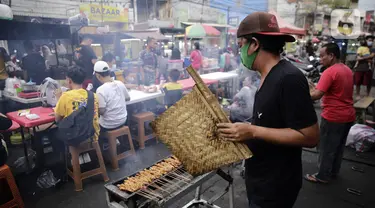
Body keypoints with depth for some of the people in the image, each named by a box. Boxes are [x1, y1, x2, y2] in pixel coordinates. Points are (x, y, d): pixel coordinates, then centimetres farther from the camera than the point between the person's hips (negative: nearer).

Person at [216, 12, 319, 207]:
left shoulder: (289, 79, -24)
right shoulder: (269, 76, 5)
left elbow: (310, 136, -24)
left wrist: (253, 131, -28)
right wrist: (242, 129, 5)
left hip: (274, 187, -8)